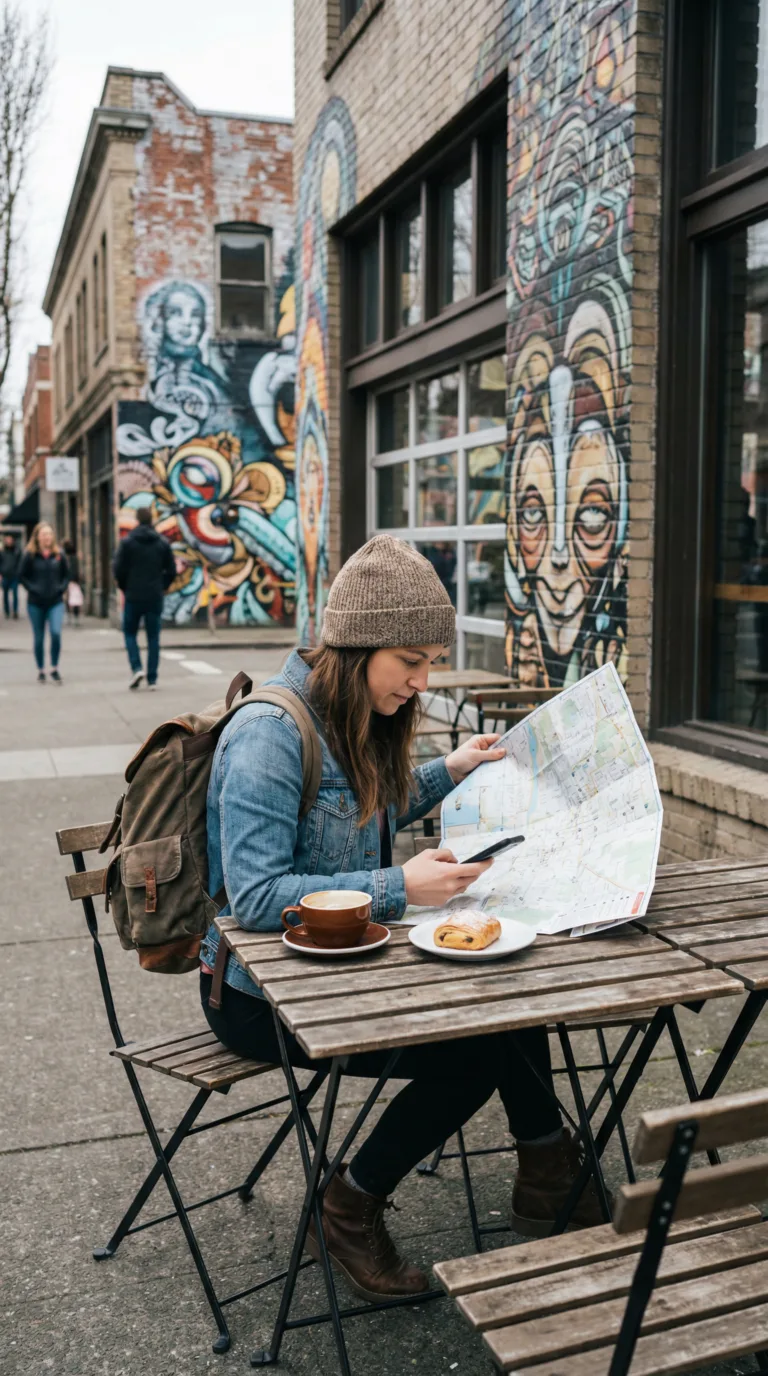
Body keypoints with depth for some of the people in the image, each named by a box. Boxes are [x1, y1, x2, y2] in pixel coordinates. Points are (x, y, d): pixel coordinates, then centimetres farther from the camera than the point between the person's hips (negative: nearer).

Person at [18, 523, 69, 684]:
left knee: (56, 633, -17)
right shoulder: (30, 555, -3)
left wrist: (61, 589, -3)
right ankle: (41, 671, 21)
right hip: (36, 603, 0)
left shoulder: (59, 555, 3)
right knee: (39, 639, 7)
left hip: (56, 602, 1)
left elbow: (66, 574, 12)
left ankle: (54, 668, -1)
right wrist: (33, 589, -10)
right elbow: (22, 576, 1)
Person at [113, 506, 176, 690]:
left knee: (130, 633, 13)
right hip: (155, 597, 2)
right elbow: (171, 570, 3)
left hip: (133, 597, -2)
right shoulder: (163, 543, 3)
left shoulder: (127, 542, -5)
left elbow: (119, 570, -6)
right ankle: (152, 679, 5)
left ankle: (137, 668, -7)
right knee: (153, 637, 6)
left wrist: (125, 588, 10)